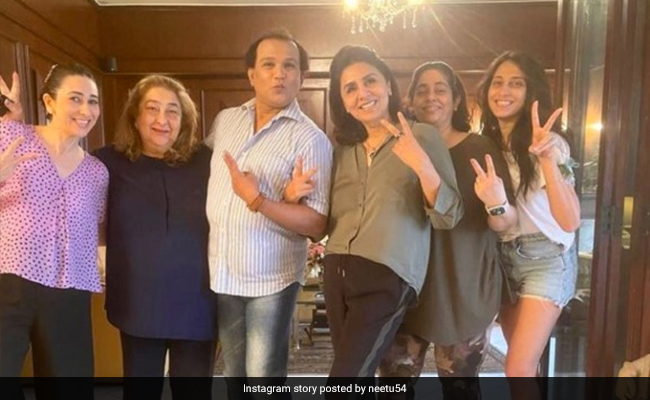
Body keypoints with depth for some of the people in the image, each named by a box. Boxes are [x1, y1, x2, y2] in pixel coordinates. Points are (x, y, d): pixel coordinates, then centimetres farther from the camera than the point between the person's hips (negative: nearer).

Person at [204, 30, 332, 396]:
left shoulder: (310, 139, -13)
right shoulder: (225, 120, 5)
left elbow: (316, 224, -18)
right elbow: (206, 170, 20)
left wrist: (257, 200, -27)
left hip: (270, 277, -5)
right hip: (221, 273, 5)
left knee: (264, 376, 8)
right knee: (235, 373, 21)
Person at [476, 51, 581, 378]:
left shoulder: (547, 142, -14)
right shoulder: (486, 142, 3)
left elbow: (570, 221, -25)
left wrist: (547, 158, -36)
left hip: (545, 258, -5)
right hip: (503, 257, 6)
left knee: (518, 369, -8)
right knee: (523, 362, 16)